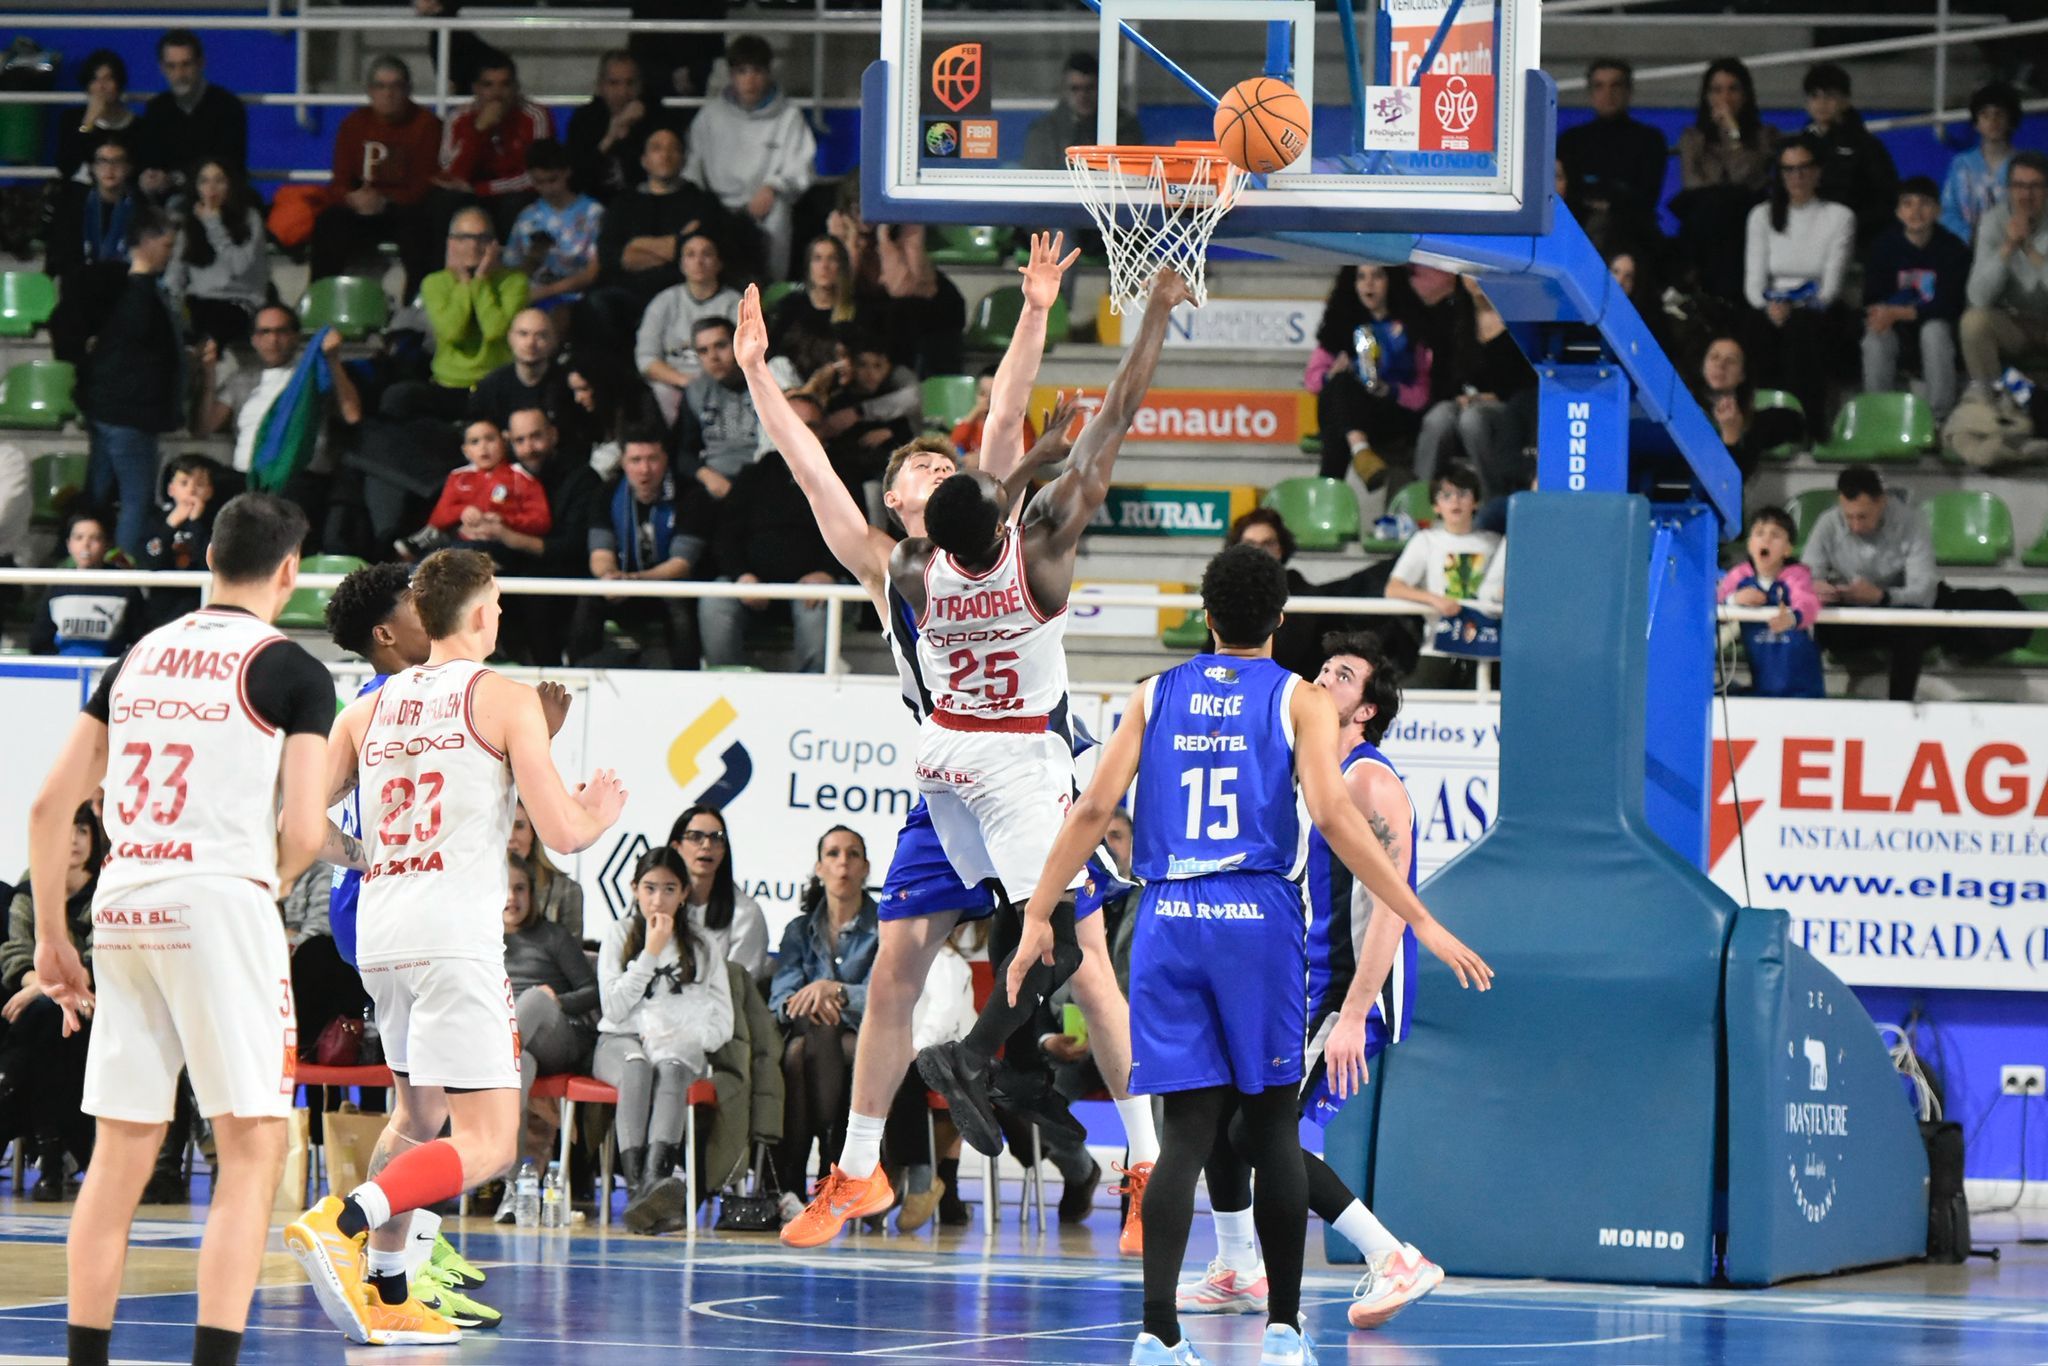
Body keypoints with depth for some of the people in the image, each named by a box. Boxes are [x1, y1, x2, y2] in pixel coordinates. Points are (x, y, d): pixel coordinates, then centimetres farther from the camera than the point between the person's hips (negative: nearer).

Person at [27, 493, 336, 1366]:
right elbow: (304, 828, -8)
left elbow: (50, 806, 14)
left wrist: (50, 935, 20)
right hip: (219, 901, -6)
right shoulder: (292, 671, -1)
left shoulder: (139, 658, 15)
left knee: (120, 1152, 12)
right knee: (252, 1150, -3)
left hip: (122, 904, 6)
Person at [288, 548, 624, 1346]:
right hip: (455, 934, -7)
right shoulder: (504, 699, -1)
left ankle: (386, 1296, 19)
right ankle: (340, 1223, -27)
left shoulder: (370, 709, 14)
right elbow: (560, 833, -6)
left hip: (379, 930, 7)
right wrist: (598, 816, 16)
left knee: (417, 1114, 25)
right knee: (486, 1143, -7)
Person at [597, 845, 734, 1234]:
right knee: (637, 1067, -38)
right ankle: (636, 1184, -57)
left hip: (682, 1046, 0)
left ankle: (655, 1177, -62)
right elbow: (614, 1008, 0)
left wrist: (677, 1037, -10)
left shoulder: (701, 947, 15)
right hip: (621, 1041, 0)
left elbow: (721, 1025, 9)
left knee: (670, 1067, -37)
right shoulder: (619, 935, 13)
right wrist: (651, 954, -3)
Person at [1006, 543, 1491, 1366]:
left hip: (1169, 924, 2)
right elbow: (1332, 816, -9)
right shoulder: (1298, 701, 3)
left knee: (1188, 1129, 3)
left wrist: (1038, 918, 12)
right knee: (1273, 1128, 8)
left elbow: (1093, 810, 5)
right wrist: (1422, 923, -9)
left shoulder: (1156, 697, 12)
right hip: (1259, 921, -2)